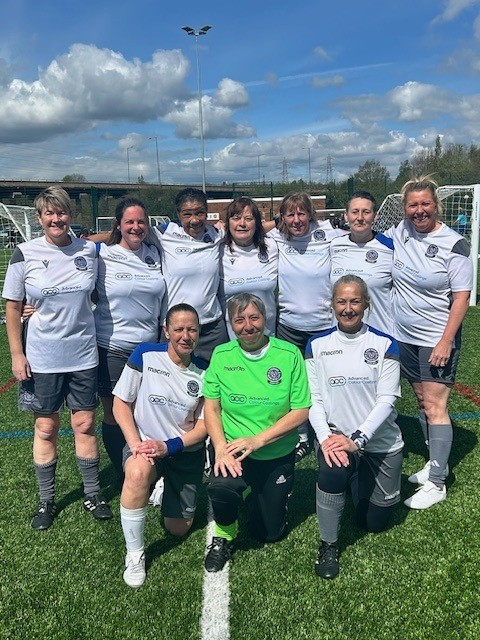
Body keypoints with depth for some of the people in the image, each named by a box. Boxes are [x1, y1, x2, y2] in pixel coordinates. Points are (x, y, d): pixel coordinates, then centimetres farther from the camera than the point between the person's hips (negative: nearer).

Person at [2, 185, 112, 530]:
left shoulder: (88, 250, -1)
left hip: (83, 353, 1)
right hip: (42, 356, -1)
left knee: (85, 425, 8)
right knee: (46, 428, 10)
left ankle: (93, 493, 26)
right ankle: (46, 500, 27)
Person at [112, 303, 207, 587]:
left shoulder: (204, 371, -6)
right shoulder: (146, 355, -12)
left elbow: (204, 424, -5)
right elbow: (121, 403, -7)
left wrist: (169, 446, -20)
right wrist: (135, 443, -20)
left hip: (187, 452, 2)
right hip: (145, 442, -2)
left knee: (178, 529, 5)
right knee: (138, 471, -38)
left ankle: (168, 492, 40)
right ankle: (135, 554, -17)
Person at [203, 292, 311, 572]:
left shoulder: (289, 354, -12)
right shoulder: (222, 355, -6)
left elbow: (301, 411, -12)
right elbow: (211, 407, -3)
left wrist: (258, 439, -20)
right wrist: (221, 448, -19)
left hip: (278, 456, 0)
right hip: (235, 451, 0)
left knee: (269, 533, 10)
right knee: (221, 486, -33)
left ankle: (266, 496, 45)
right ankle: (224, 535, 2)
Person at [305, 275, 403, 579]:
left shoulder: (384, 344, -6)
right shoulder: (318, 345, -2)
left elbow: (387, 399, -12)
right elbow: (313, 399, -5)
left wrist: (356, 440, -23)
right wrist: (325, 437, -22)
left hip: (381, 441, 1)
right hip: (335, 436, 0)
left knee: (375, 522, 12)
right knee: (334, 468, -35)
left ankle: (362, 483, 46)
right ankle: (328, 545, -9)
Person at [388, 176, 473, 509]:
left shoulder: (454, 244, -13)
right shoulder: (399, 232, 1)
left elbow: (462, 297, -13)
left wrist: (446, 341, -18)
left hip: (437, 340, -6)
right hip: (405, 336, 6)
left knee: (435, 407, -4)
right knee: (423, 401, 15)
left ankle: (436, 484, 4)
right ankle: (438, 463, 31)